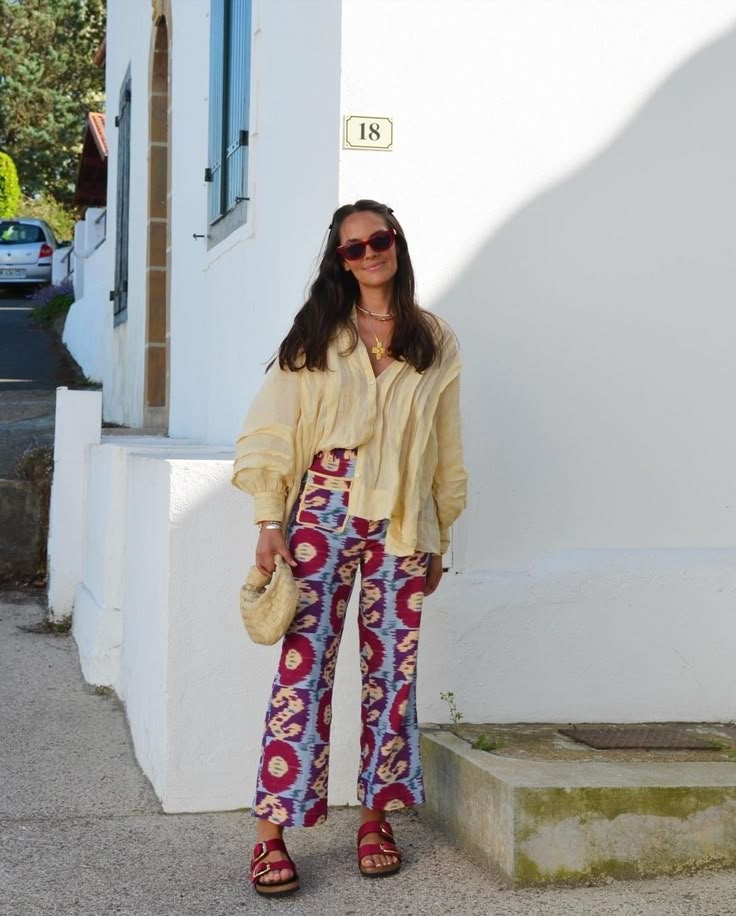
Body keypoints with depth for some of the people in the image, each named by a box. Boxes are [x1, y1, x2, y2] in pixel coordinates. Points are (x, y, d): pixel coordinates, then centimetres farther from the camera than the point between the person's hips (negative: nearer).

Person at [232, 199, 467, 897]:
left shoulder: (434, 341, 11)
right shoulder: (316, 335, 6)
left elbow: (445, 450, 14)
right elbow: (272, 432, 2)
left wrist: (439, 537, 13)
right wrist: (271, 522, -6)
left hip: (403, 524, 2)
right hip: (325, 513, -2)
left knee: (392, 668, 4)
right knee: (304, 663, -7)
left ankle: (376, 818, 16)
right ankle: (270, 833, -4)